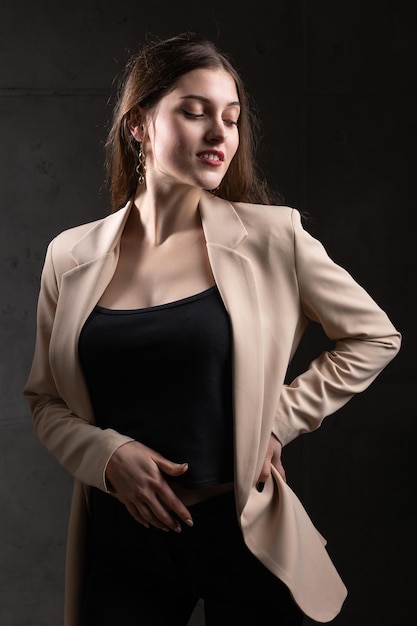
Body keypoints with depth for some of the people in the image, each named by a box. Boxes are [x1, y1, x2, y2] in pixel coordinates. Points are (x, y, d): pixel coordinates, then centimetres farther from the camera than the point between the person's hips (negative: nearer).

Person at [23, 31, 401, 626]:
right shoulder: (73, 256, -1)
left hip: (242, 533, -1)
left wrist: (279, 420, -3)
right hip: (122, 540, 2)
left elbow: (375, 337, 4)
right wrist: (109, 454, -12)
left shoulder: (272, 237, -6)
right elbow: (45, 399, 7)